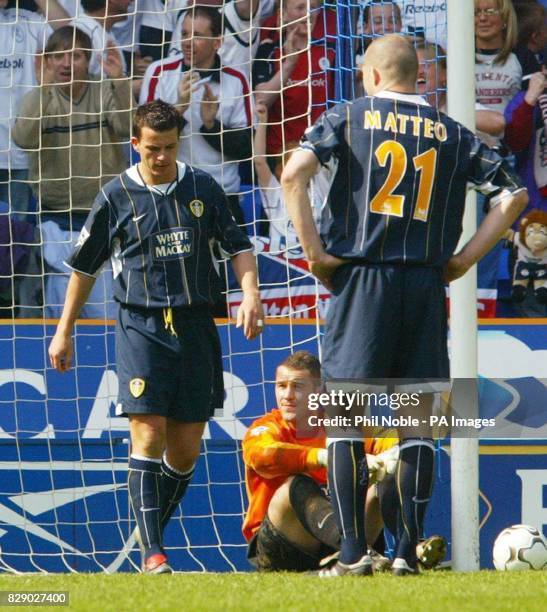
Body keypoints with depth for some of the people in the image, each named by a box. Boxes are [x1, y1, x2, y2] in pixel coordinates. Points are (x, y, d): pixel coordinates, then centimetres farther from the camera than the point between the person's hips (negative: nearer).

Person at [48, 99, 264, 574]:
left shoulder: (202, 188, 7)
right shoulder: (116, 196, 2)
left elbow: (238, 246, 14)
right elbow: (84, 265, 11)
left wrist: (250, 293, -4)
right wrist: (64, 331, 14)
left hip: (196, 325, 3)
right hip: (141, 326, -3)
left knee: (186, 448, 3)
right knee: (149, 434, -15)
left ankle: (155, 530, 22)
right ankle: (151, 551, -16)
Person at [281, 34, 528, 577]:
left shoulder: (348, 118, 4)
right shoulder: (450, 133, 11)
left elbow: (294, 172, -12)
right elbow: (513, 193, 7)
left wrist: (315, 250, -6)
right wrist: (464, 258, 9)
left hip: (361, 281, -2)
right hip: (427, 284, 2)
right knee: (417, 420, 6)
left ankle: (353, 551, -7)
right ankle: (408, 550, 2)